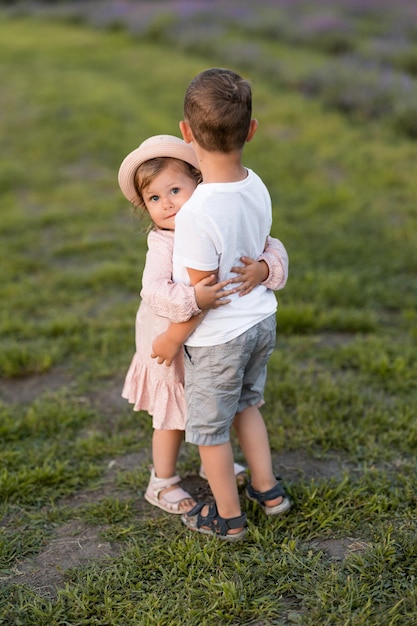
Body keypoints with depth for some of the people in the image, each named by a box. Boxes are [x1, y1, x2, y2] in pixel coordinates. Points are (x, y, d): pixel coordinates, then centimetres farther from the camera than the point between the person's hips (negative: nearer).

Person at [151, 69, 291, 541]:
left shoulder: (197, 214, -31)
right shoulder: (257, 188, -8)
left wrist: (172, 339, -8)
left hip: (218, 338, -7)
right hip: (261, 321, 7)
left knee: (209, 427, 14)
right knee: (246, 404, 29)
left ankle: (227, 517, 32)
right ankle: (267, 490, 41)